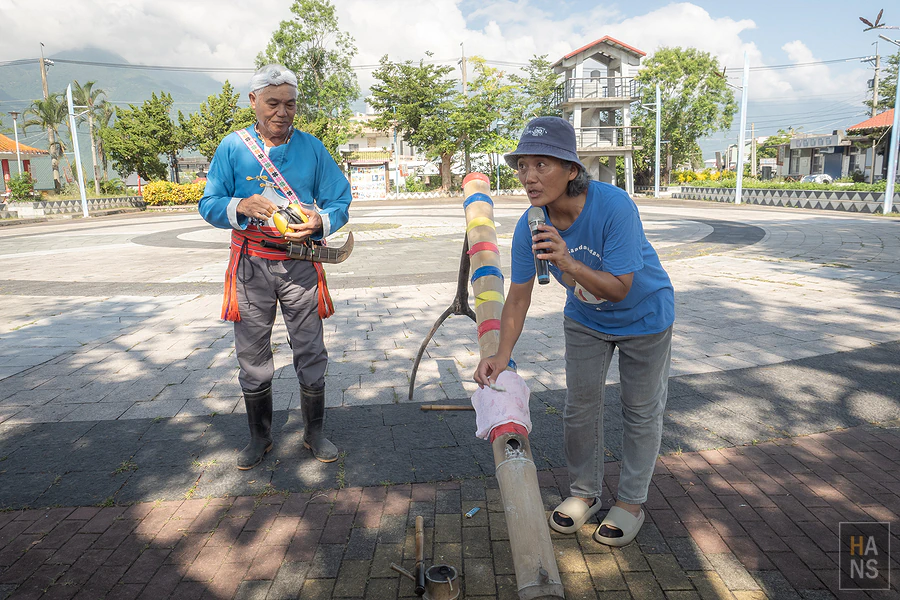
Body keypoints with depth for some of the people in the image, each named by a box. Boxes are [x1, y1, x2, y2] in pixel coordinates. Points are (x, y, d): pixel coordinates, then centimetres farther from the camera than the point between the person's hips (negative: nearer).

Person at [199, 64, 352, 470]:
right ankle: (259, 436, 28)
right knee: (252, 356, 9)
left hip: (300, 264, 0)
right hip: (251, 265, 0)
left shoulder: (312, 148, 4)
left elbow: (340, 201, 3)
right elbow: (209, 205, 1)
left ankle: (314, 431, 24)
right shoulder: (232, 147, 3)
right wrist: (240, 206, -20)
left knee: (311, 353, 5)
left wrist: (321, 220, -19)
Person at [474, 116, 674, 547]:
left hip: (643, 316, -3)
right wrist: (502, 354, -26)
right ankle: (584, 492, 34)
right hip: (584, 320, 4)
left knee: (641, 411, 9)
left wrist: (568, 262, -49)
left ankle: (630, 502, 30)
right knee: (580, 406, 11)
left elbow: (619, 288, -34)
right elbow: (518, 297, -15)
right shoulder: (530, 227, -22)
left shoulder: (614, 206, -36)